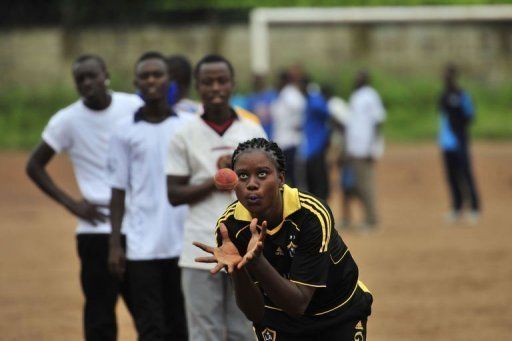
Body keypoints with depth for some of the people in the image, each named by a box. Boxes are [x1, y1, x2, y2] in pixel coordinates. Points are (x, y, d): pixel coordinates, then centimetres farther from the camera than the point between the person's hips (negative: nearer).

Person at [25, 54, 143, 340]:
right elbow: (35, 166, 5)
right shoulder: (67, 120, -3)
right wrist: (72, 204, -4)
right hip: (97, 229, -2)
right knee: (100, 317, -2)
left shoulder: (135, 107, 0)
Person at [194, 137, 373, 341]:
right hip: (278, 322, 2)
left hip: (340, 318, -2)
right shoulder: (229, 226, -20)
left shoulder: (313, 215, -29)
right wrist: (237, 269, -40)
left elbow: (298, 304, -32)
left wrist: (256, 263, -47)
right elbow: (255, 312, -21)